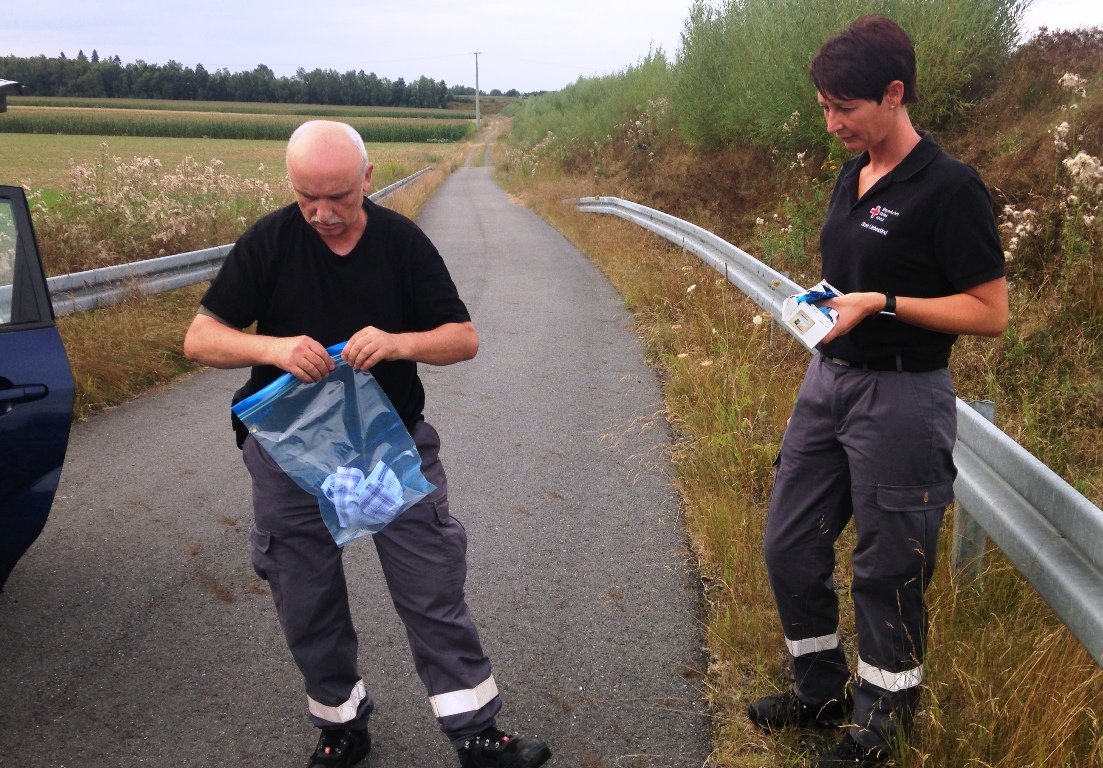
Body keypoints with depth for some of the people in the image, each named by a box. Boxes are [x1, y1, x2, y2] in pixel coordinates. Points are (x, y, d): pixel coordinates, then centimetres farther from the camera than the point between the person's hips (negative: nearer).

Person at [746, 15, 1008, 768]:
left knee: (888, 571, 7)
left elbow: (989, 313, -16)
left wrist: (881, 303, -21)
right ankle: (822, 687, 37)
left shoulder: (949, 187, -15)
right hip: (827, 381, 8)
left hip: (900, 399, -8)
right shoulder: (851, 179, 8)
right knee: (790, 544, 14)